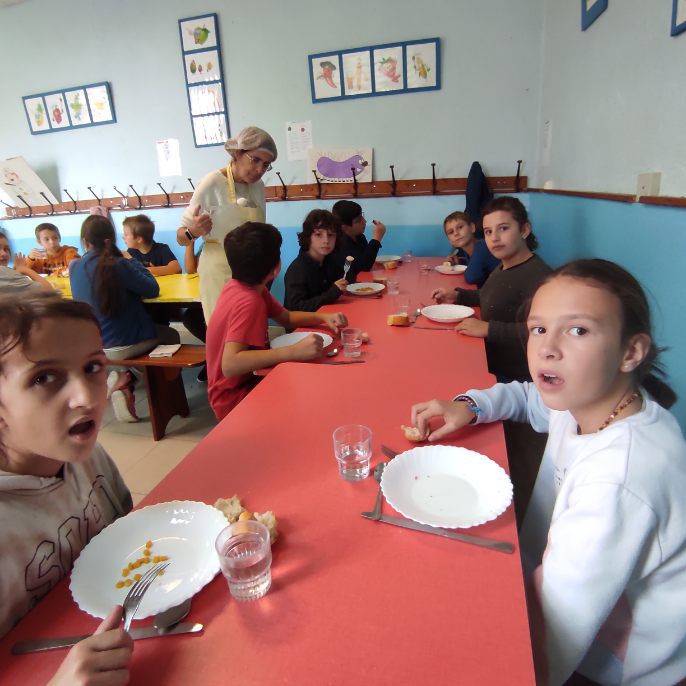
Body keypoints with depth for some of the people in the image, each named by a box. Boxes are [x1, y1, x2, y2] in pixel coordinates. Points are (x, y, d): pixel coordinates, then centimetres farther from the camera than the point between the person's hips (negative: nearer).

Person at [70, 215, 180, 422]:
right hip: (126, 344, -6)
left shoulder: (74, 267, -2)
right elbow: (152, 290, -13)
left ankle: (122, 377, 10)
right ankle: (125, 380, 7)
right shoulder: (117, 265, -20)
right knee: (172, 336, 21)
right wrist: (134, 263, 0)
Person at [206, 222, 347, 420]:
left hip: (245, 380, 9)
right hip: (235, 398, -9)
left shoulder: (244, 286, 0)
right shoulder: (249, 301, -28)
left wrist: (323, 317, -4)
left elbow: (287, 318, 13)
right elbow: (230, 365, -37)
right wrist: (294, 351, -42)